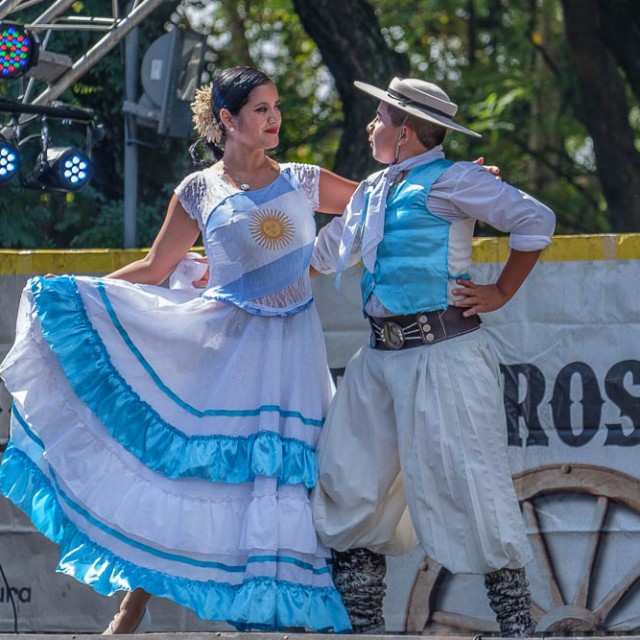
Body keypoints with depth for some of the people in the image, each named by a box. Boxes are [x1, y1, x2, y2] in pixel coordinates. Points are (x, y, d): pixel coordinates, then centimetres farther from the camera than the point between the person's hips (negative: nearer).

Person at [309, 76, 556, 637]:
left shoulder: (450, 181, -7)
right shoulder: (372, 192, 17)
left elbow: (535, 221, -12)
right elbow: (326, 253, 29)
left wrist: (500, 293, -7)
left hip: (442, 356, -8)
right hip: (381, 359, 9)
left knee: (465, 483, -8)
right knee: (349, 485, 7)